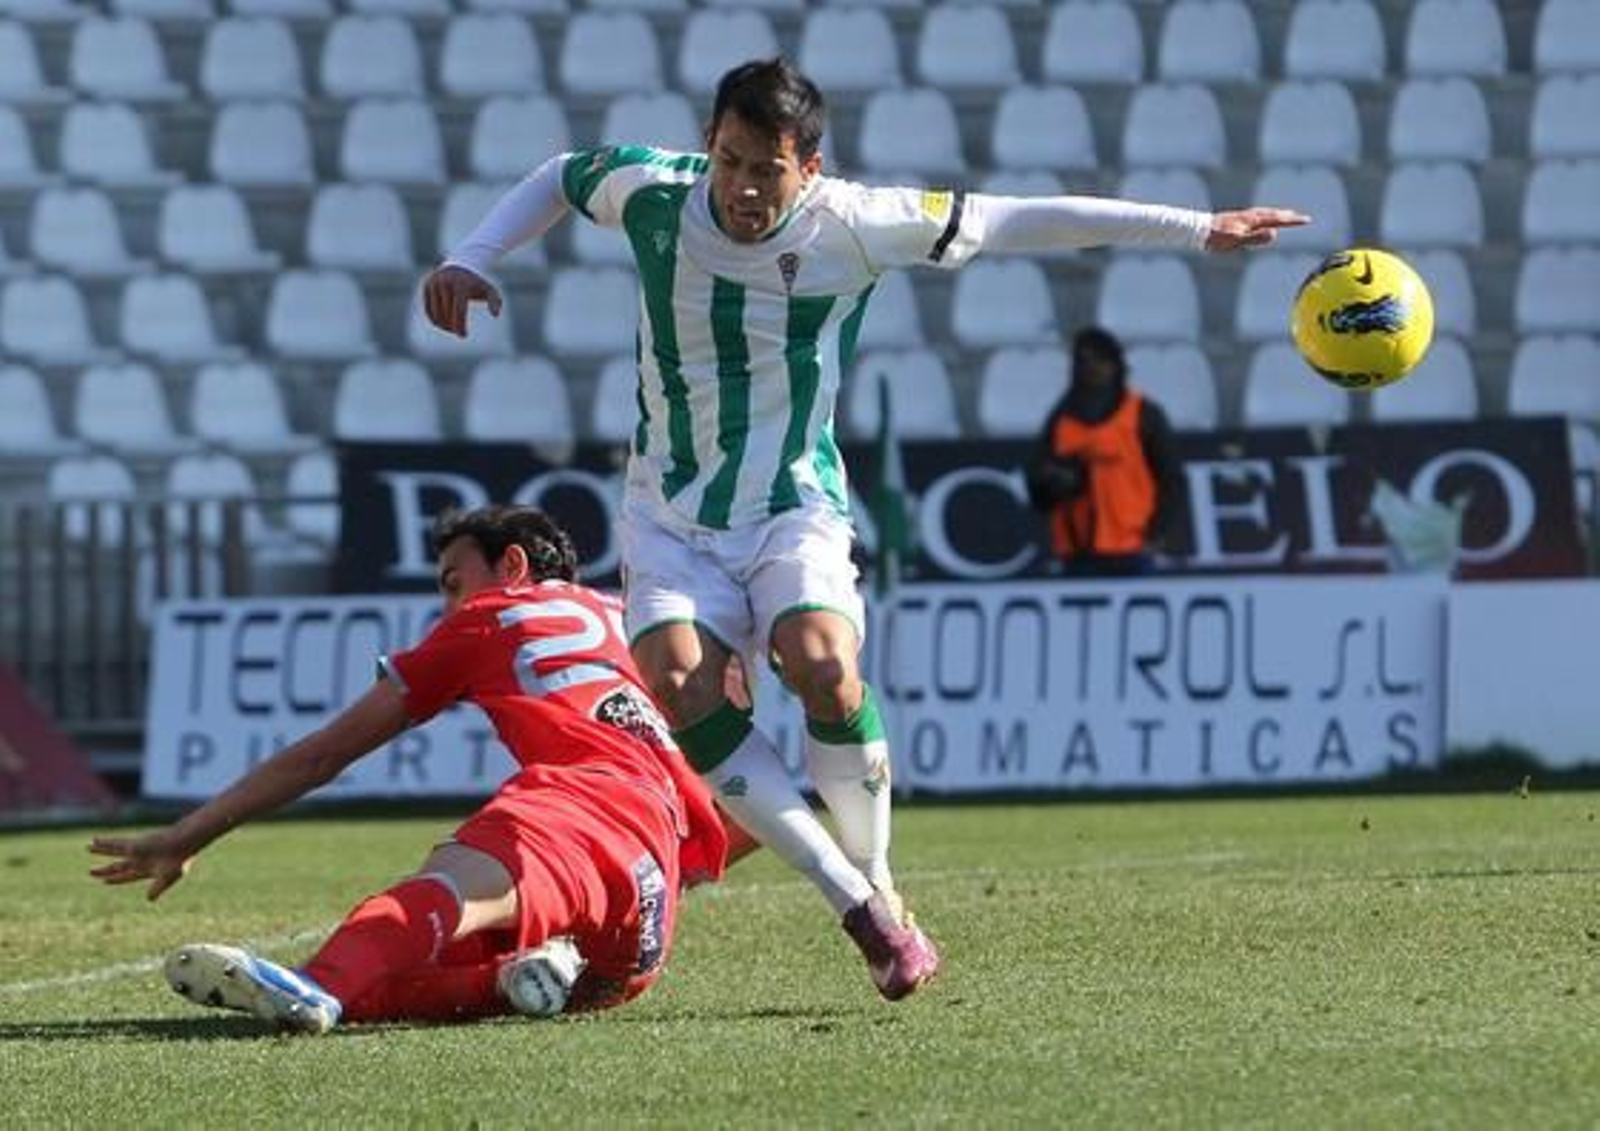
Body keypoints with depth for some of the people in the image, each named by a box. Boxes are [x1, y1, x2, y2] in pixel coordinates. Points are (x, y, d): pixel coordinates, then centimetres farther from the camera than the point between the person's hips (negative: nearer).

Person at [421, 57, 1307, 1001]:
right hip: (671, 517, 2)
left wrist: (1198, 229, -3)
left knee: (821, 663, -31)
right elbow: (559, 180, 16)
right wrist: (471, 261, 2)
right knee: (678, 682, -26)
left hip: (796, 509, -2)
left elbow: (1022, 222, -5)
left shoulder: (853, 225, -11)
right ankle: (853, 902, -18)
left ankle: (884, 894, -10)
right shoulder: (653, 192, -7)